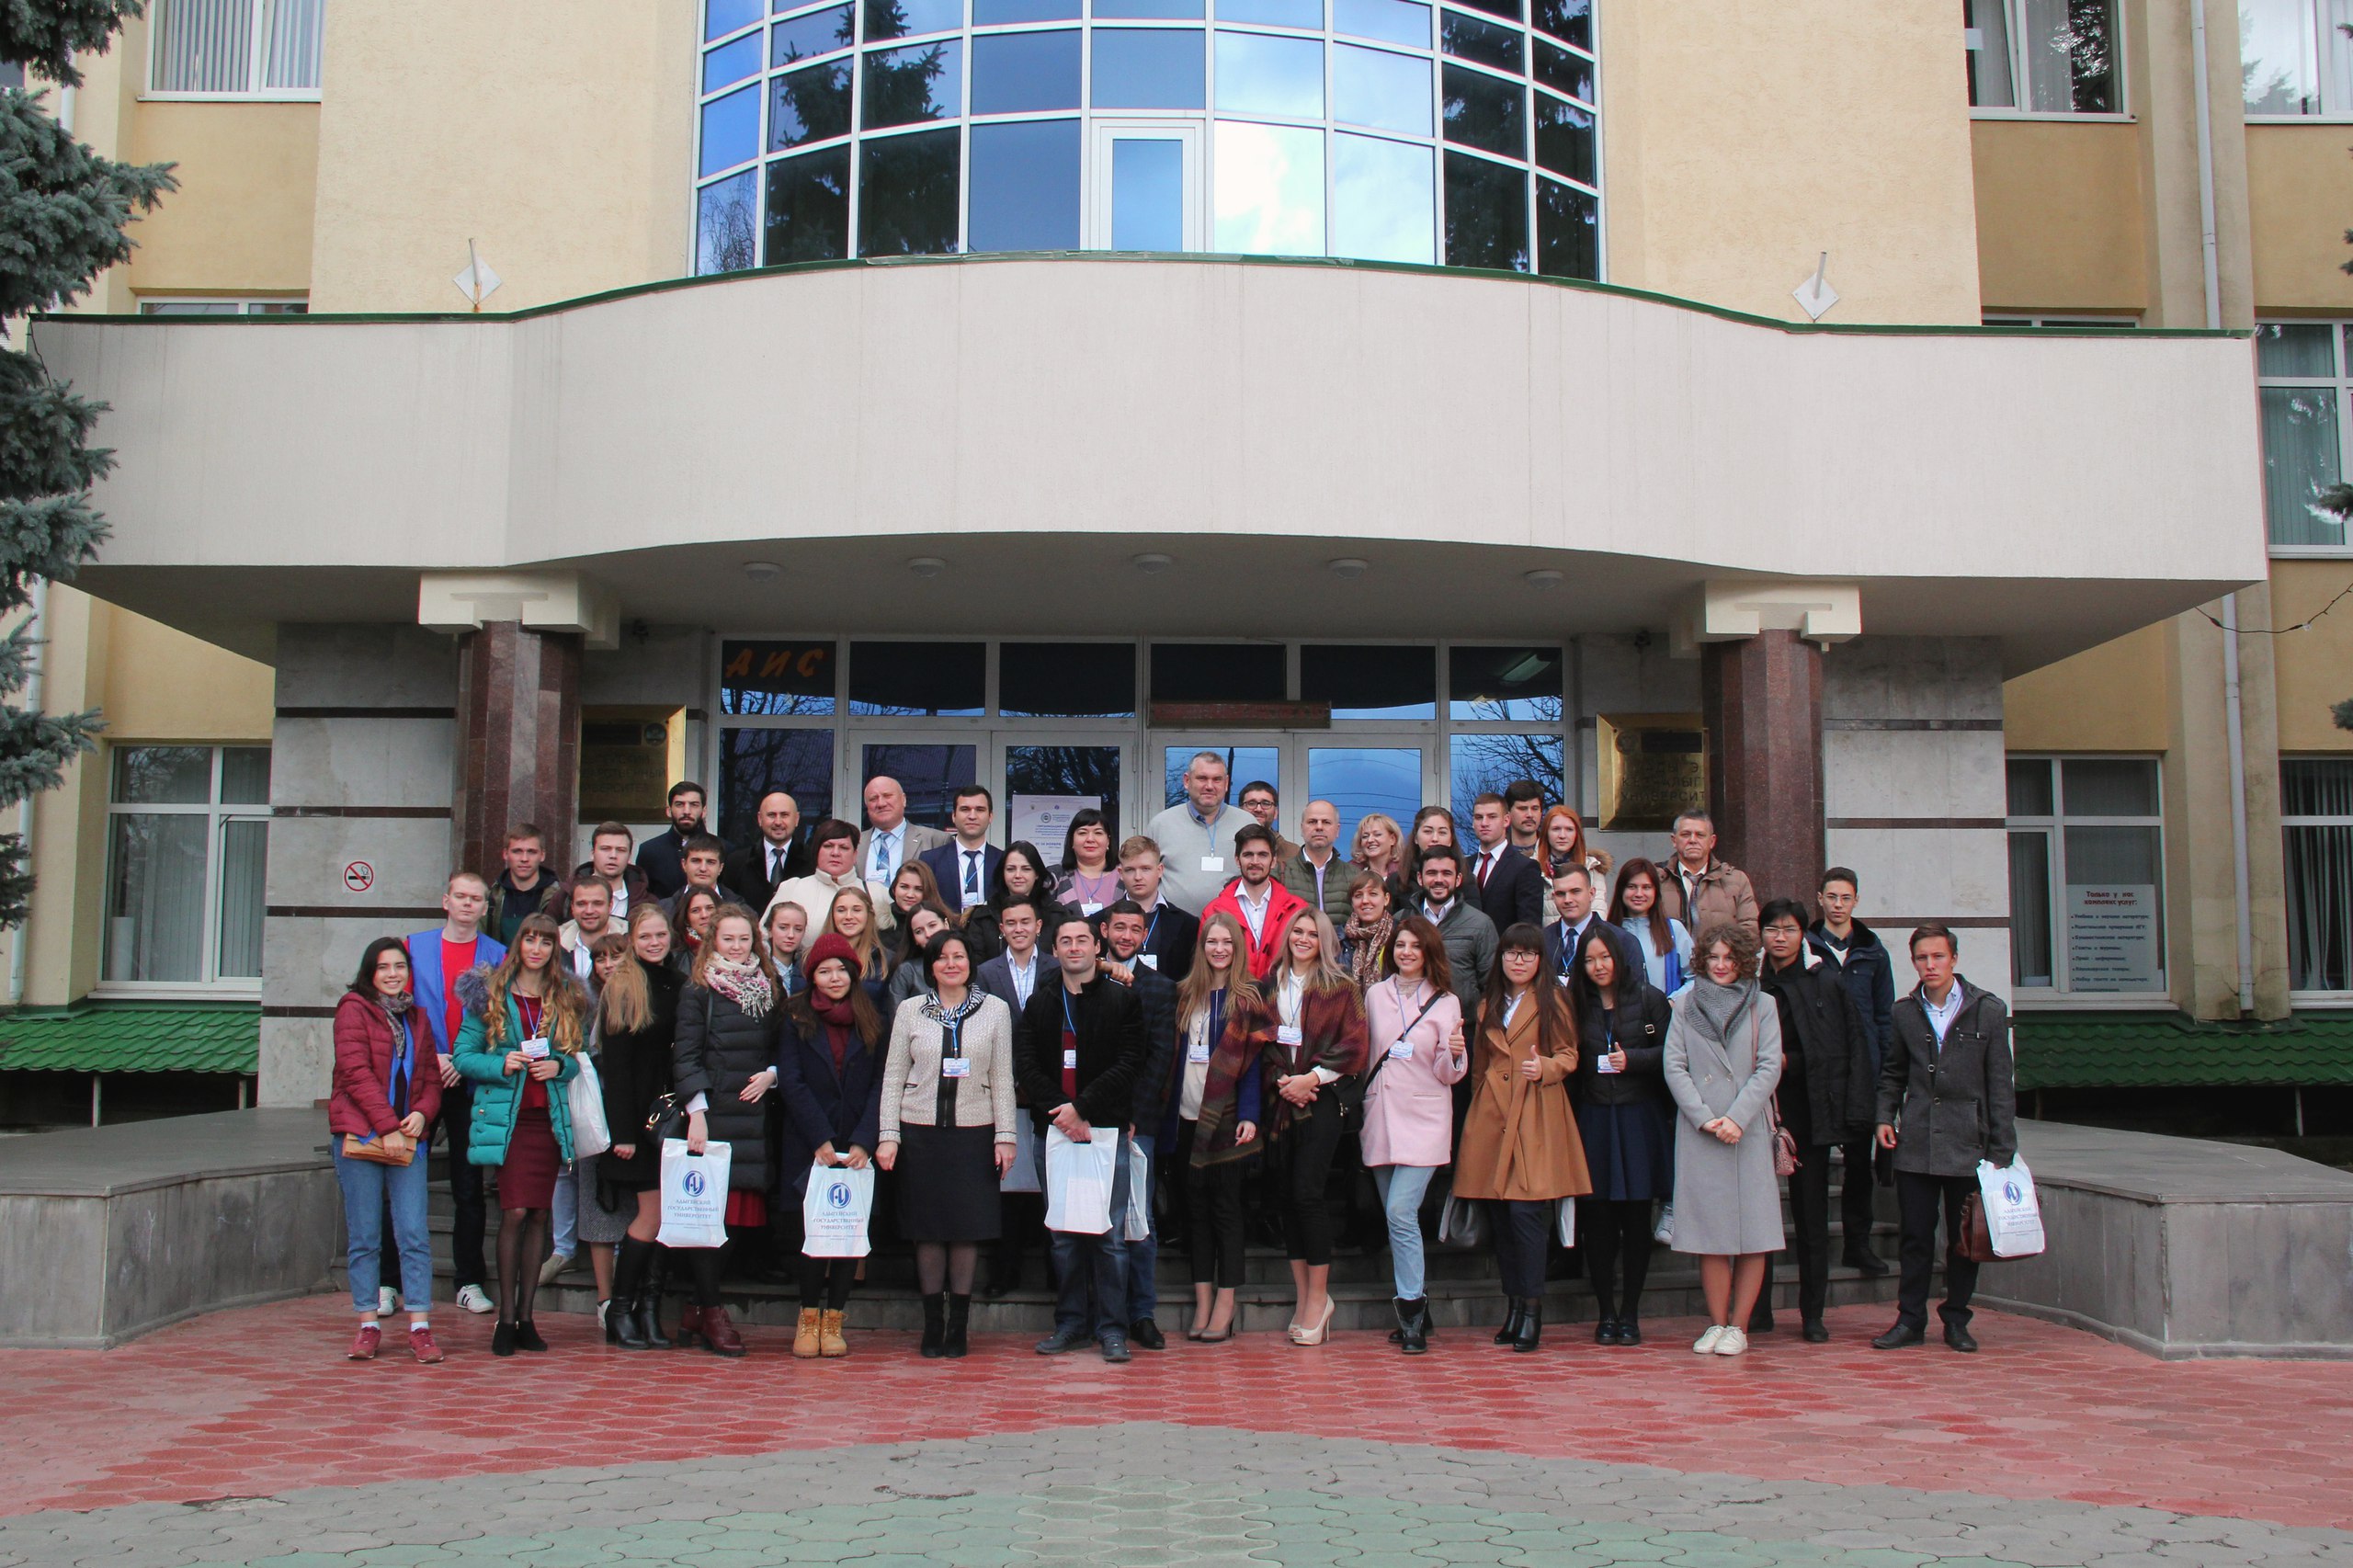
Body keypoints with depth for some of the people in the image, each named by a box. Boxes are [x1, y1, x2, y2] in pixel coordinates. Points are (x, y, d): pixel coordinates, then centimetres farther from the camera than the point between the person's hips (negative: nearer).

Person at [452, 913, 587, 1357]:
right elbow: (464, 1056, 2)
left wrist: (559, 1066, -7)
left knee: (539, 1215, 4)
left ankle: (525, 1316, 12)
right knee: (515, 1212, -10)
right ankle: (505, 1317, -1)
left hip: (551, 1117, 3)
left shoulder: (569, 998, 10)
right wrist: (502, 1064, -15)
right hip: (505, 1116, -3)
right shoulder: (490, 993, 3)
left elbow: (579, 1058, 14)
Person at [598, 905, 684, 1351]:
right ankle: (620, 1309, 8)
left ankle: (650, 1309, 11)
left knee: (662, 1215, 3)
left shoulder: (678, 985, 11)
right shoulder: (622, 987, -5)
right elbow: (615, 1063, -8)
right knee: (652, 1214, -6)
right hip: (636, 1115, -5)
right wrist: (623, 1132, -13)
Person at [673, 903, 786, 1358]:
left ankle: (696, 1313, 12)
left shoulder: (768, 989, 15)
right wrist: (696, 1111, -13)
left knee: (737, 1214, 2)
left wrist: (770, 1074, 0)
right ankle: (710, 1312, 3)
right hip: (712, 1114, -4)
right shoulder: (698, 990, 1)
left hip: (753, 1116, 5)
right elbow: (685, 1055, -5)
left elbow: (781, 1047, 20)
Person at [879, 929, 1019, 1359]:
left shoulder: (995, 1010, 4)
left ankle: (958, 1324, 12)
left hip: (974, 1133, 0)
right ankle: (932, 1323, 14)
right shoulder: (910, 1010, 6)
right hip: (920, 1132, 0)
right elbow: (893, 1076, 5)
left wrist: (1005, 1135, -1)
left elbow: (1003, 1078, 4)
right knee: (927, 1227, 3)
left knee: (968, 1226, 2)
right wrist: (888, 1136, -2)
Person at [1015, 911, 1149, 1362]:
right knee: (1064, 1233, 7)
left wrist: (1082, 1108, -12)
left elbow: (1129, 1064, -4)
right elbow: (1025, 1064, 4)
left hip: (1107, 1128, -3)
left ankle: (1111, 1326, 6)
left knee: (1110, 1234, -3)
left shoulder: (1123, 1000, 4)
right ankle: (1071, 1321, 17)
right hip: (1057, 1132, 3)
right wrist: (1060, 1111, -11)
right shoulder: (1039, 1003, 13)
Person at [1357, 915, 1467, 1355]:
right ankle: (1414, 1312, 19)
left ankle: (1412, 1315, -7)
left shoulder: (1445, 1001, 1)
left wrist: (1455, 1054, -21)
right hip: (1380, 1116, 4)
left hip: (1423, 1120, -4)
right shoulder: (1375, 995, 9)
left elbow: (1449, 1073, -1)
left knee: (1401, 1213, -16)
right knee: (1395, 1218, 7)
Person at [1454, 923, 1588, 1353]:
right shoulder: (1488, 1005, 18)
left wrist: (1545, 1067, -16)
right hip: (1493, 1115, 5)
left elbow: (1569, 1054, 2)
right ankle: (1514, 1307, 11)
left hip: (1538, 1115, -5)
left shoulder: (1554, 1000, 4)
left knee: (1527, 1208, -12)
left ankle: (1532, 1309, -6)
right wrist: (1479, 1104, 15)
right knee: (1502, 1213, 4)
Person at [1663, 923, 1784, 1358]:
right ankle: (1716, 1323, 8)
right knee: (1709, 1230, 1)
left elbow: (1769, 1067, 0)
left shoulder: (1761, 1007, 7)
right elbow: (1673, 1065, 3)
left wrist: (1737, 1118, -12)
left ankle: (1738, 1326, 5)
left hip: (1749, 1130, 0)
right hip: (1698, 1132, 1)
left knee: (1752, 1231, -2)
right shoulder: (1685, 1004, 10)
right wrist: (1705, 1118, -8)